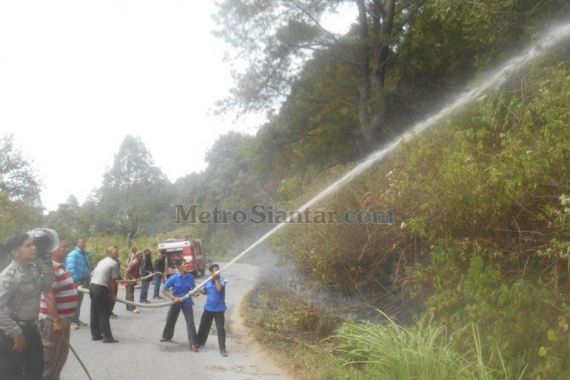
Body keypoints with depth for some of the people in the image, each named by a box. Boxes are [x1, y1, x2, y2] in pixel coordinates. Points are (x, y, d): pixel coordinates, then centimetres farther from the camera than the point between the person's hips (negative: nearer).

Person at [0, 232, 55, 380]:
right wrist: (16, 333, -21)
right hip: (12, 333, -8)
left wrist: (48, 263, 2)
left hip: (31, 328, 8)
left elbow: (45, 286, 12)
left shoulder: (32, 268, 2)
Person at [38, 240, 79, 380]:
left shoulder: (59, 267, 12)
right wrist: (56, 321, -26)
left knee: (60, 357, 20)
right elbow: (48, 297, -25)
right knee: (49, 359, 2)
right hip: (52, 320, -10)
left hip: (63, 318, 10)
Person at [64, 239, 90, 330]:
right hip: (75, 282, -8)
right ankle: (72, 321, 3)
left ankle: (76, 319, 25)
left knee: (79, 301, 15)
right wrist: (76, 281, -23)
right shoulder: (73, 254, -12)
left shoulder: (85, 254, 11)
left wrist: (87, 280, 9)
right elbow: (71, 269, -20)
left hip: (82, 281, 8)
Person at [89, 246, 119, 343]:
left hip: (92, 286, 8)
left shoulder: (101, 261, 19)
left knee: (94, 312, 14)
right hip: (101, 289, -8)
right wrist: (112, 294, 1)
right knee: (104, 314, -3)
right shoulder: (114, 263, -6)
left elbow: (93, 274, 20)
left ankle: (95, 334, 22)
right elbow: (113, 280, -9)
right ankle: (107, 336, 1)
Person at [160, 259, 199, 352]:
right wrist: (174, 298, -21)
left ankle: (193, 344, -1)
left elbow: (192, 288, 7)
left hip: (187, 302, 0)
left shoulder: (190, 276, -9)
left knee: (190, 322, -7)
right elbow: (164, 290, -12)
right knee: (170, 320, 18)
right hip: (176, 302, 0)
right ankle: (167, 336, 45)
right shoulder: (173, 278, -17)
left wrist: (195, 292, -15)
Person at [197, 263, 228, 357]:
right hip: (208, 308, 5)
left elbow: (219, 288, -31)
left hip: (219, 309, -5)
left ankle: (222, 349, 5)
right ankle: (200, 342, 42)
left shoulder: (222, 280, -12)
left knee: (220, 329, -3)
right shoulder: (208, 281, 1)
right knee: (203, 326, 19)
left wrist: (216, 279, -25)